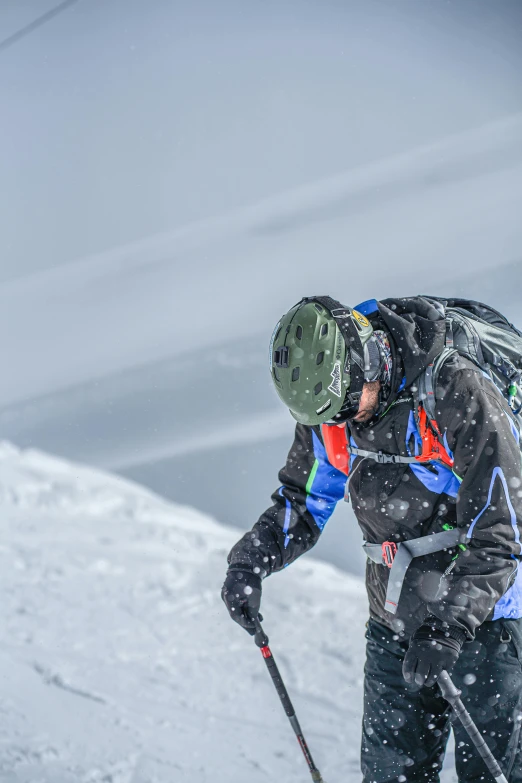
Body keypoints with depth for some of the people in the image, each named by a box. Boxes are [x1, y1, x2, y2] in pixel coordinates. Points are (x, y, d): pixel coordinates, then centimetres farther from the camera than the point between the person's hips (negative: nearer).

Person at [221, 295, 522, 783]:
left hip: (482, 610, -5)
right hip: (395, 618, 6)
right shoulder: (327, 401, -4)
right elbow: (303, 502, 12)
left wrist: (447, 626, -31)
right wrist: (250, 561, -6)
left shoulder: (458, 394, -22)